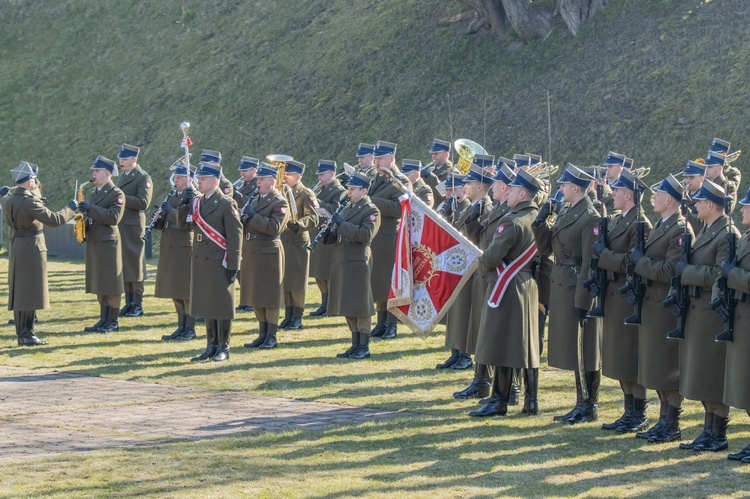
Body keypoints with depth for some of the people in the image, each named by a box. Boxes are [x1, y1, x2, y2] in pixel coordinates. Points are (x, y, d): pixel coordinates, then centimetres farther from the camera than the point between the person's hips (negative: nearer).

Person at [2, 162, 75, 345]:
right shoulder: (31, 202, -21)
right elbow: (54, 220, -23)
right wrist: (70, 208, -9)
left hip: (15, 248, 8)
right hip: (32, 248, -8)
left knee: (18, 291, 12)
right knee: (31, 291, -4)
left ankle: (21, 334, 17)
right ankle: (27, 334, -5)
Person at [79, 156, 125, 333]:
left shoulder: (116, 194, -9)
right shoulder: (92, 193, 16)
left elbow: (114, 217, -20)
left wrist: (91, 209, -23)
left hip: (108, 243, -8)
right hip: (93, 243, 8)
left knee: (110, 283, -3)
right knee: (98, 283, 10)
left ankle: (113, 321, 2)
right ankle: (103, 319, 15)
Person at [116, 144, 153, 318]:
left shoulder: (143, 177, -9)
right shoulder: (123, 175, 16)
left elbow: (143, 202, -19)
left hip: (134, 226, -8)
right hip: (120, 225, 8)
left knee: (135, 265, -2)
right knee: (124, 265, 9)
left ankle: (138, 305, 3)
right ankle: (129, 303, 15)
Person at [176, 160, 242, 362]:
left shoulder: (226, 204, -10)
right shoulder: (196, 202, 10)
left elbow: (235, 236, -11)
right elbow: (182, 224, 12)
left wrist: (233, 266, -14)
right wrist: (183, 204, -4)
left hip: (219, 262, -6)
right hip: (200, 262, 7)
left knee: (222, 306, 0)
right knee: (206, 306, 10)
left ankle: (223, 347, 7)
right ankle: (211, 345, 18)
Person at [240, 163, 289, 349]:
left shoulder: (280, 203, -9)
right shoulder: (255, 200, 16)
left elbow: (274, 227, -21)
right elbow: (248, 225, 21)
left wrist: (253, 217, -21)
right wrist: (244, 217, -1)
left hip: (268, 254, -8)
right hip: (252, 253, 8)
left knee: (269, 298, -1)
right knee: (255, 297, 11)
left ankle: (272, 337, 6)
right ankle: (262, 334, 20)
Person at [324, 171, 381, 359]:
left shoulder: (371, 211, -6)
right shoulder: (347, 208, 18)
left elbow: (365, 235, -21)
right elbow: (338, 235, 22)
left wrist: (342, 224, -22)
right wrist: (330, 234, -1)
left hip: (357, 262, -8)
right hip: (341, 261, 8)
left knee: (360, 306, -4)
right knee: (347, 306, 10)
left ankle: (364, 347, 3)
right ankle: (355, 345, 17)